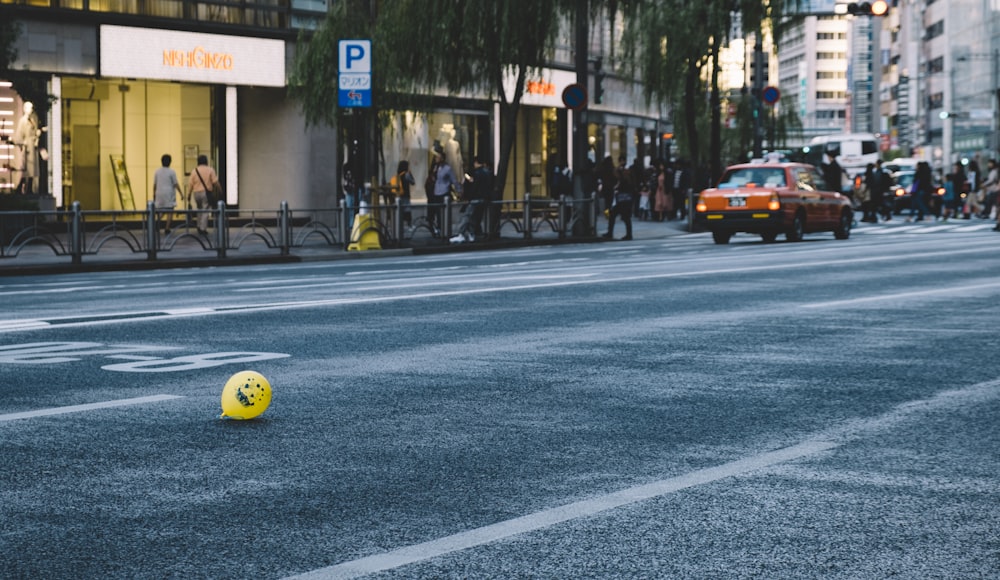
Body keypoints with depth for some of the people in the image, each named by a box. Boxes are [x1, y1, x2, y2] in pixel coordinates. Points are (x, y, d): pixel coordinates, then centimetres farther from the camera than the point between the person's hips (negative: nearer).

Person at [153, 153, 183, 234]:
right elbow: (176, 184, -7)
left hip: (159, 194, 4)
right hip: (169, 194, -4)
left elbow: (154, 184, 8)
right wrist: (181, 193, -1)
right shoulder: (172, 172, -6)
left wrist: (154, 194, 17)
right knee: (170, 212, 1)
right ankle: (167, 228, -5)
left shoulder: (157, 172, 6)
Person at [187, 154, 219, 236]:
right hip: (206, 193, -3)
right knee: (205, 211, 0)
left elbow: (190, 184, 4)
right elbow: (215, 181, -9)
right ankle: (203, 229, -4)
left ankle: (199, 227, 21)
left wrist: (189, 196, 9)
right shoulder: (210, 170, -3)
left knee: (199, 210, 20)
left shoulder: (194, 171, 4)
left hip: (196, 193, 3)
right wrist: (217, 178, 13)